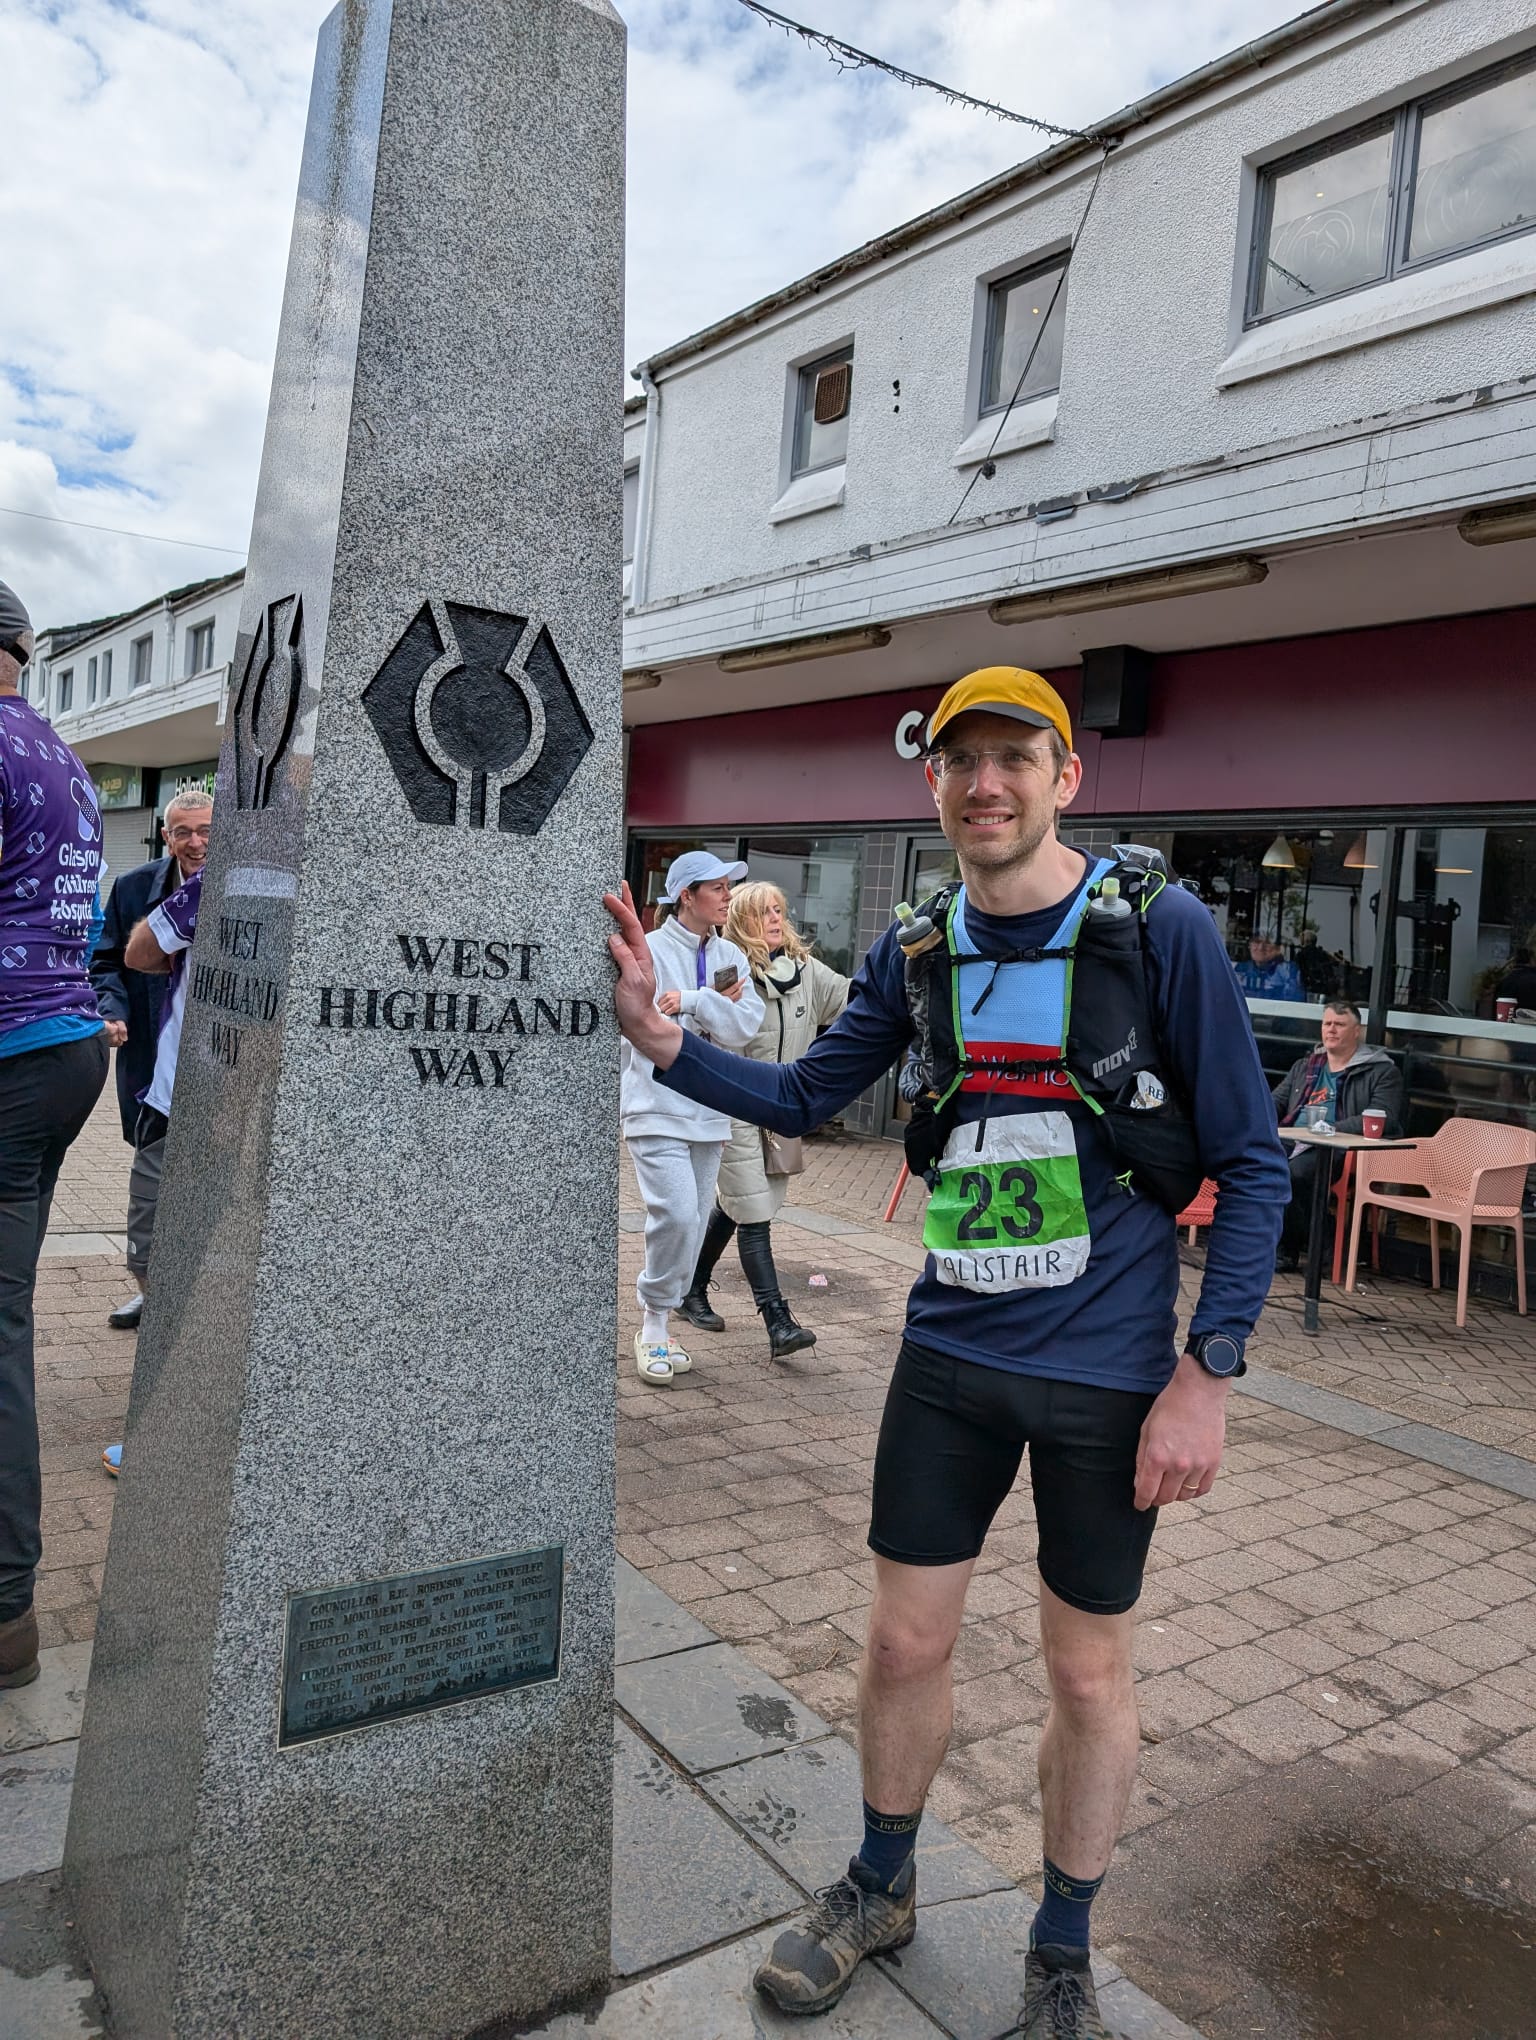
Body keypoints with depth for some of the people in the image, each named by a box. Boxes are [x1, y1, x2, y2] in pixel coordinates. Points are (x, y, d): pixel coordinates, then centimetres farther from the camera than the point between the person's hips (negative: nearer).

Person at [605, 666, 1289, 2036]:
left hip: (1108, 1375, -3)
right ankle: (882, 1889, 44)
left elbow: (1252, 1164, -10)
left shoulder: (1160, 927, -13)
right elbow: (804, 1099, 9)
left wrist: (1207, 1374, -14)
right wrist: (659, 1038, -7)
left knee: (1088, 1674, 15)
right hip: (950, 1356, 3)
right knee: (905, 1641, 15)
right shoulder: (918, 953, -1)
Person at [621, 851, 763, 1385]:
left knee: (693, 1223, 9)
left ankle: (660, 1322, 23)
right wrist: (716, 1008, -7)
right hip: (657, 1108, -6)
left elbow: (745, 1026, -4)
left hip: (709, 1111, 6)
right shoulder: (649, 951, -7)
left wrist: (692, 1002, -16)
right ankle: (653, 1324, 2)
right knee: (676, 1215, -17)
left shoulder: (731, 957, 9)